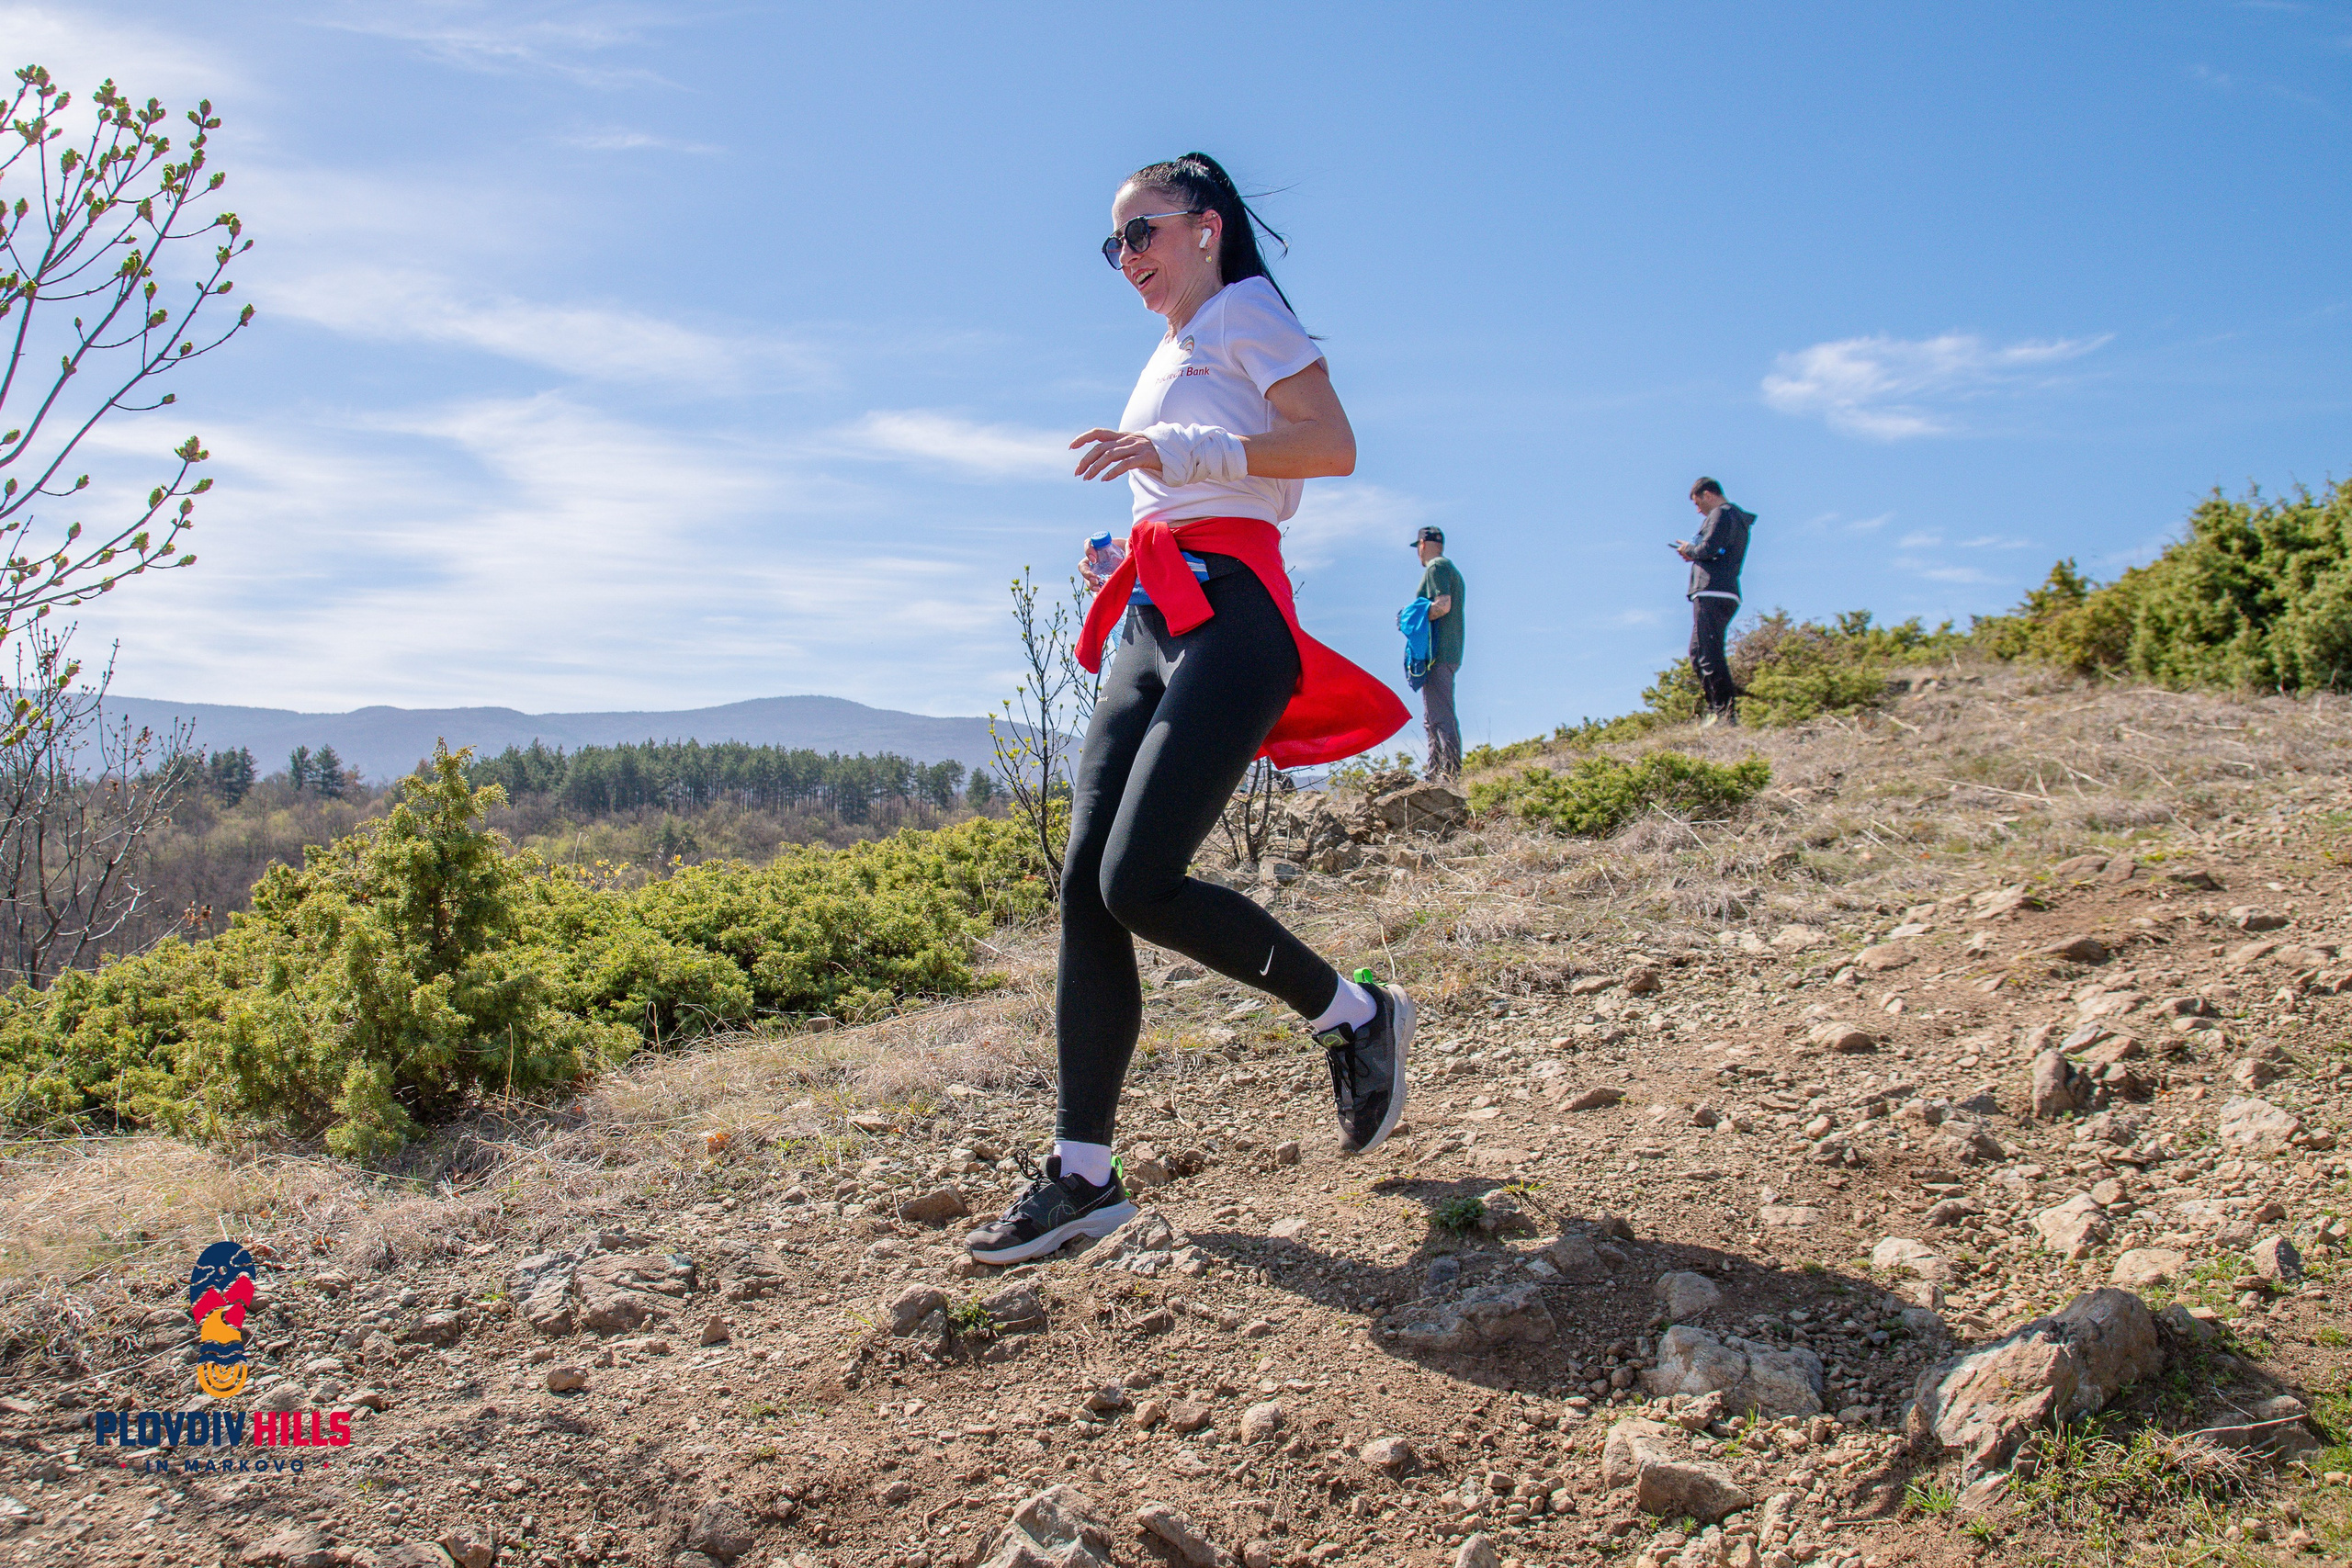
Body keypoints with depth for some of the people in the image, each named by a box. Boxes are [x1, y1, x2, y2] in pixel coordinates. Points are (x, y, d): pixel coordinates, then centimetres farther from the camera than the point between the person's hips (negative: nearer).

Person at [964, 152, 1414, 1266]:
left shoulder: (1244, 311, 4)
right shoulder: (1166, 363, 30)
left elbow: (1333, 446, -11)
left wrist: (1182, 451, -19)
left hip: (1226, 617, -9)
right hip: (1151, 628, 9)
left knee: (1139, 884, -19)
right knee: (1085, 887, -4)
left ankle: (1354, 1014, 3)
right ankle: (1082, 1171, -2)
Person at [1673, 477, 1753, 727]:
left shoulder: (1721, 514, -5)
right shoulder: (1737, 519, 26)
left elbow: (1709, 549, -17)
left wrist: (1689, 549, 2)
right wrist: (1695, 555, 16)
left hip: (1712, 593, -11)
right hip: (1727, 595, 11)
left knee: (1709, 653, -14)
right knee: (1699, 653, 15)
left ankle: (1726, 712, -19)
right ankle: (1716, 710, 12)